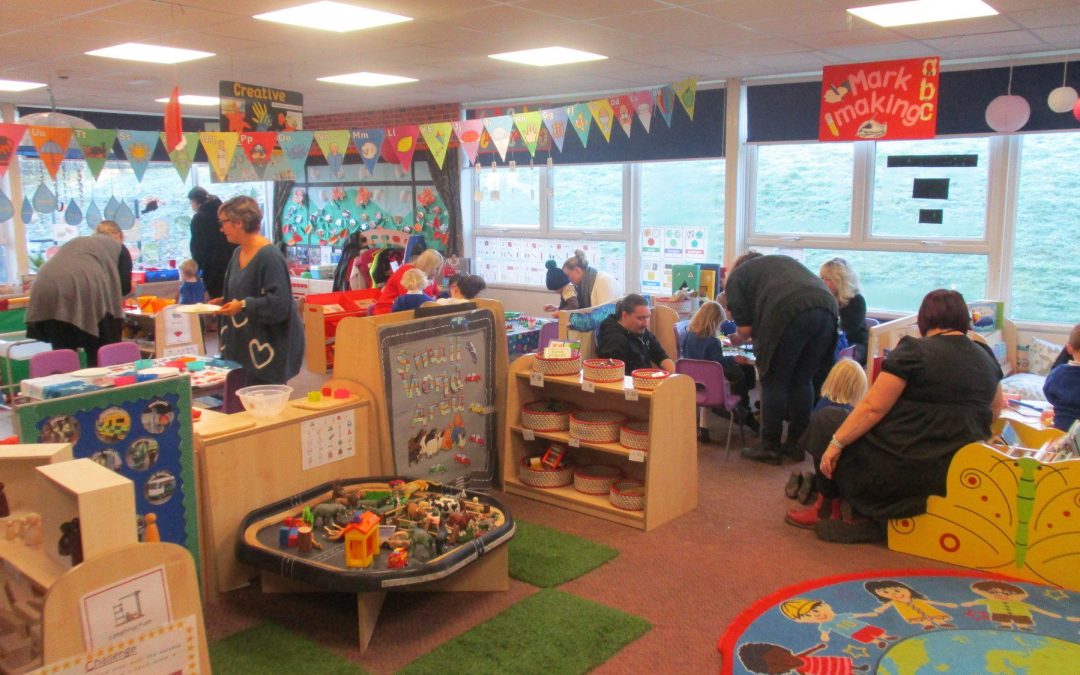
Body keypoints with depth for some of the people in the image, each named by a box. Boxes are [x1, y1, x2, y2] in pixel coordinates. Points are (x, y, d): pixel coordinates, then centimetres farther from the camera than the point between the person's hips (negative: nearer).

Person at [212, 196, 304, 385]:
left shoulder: (269, 256, -18)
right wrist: (225, 301, 8)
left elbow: (279, 302, -24)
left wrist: (244, 306, -21)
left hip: (268, 345, -8)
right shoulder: (238, 253, 10)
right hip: (244, 343, 8)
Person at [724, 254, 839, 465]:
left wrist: (741, 337, 33)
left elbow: (745, 327, 9)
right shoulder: (785, 260, 38)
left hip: (790, 313, -6)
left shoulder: (736, 276, 19)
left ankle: (770, 448, 12)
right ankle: (796, 444, 23)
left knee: (774, 382, 7)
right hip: (827, 307, 6)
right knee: (803, 381, 16)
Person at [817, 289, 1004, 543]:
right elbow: (995, 410, 24)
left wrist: (836, 443, -9)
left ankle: (863, 517, 6)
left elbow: (873, 408, -15)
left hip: (911, 469, -8)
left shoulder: (914, 351, -11)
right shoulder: (986, 357, 9)